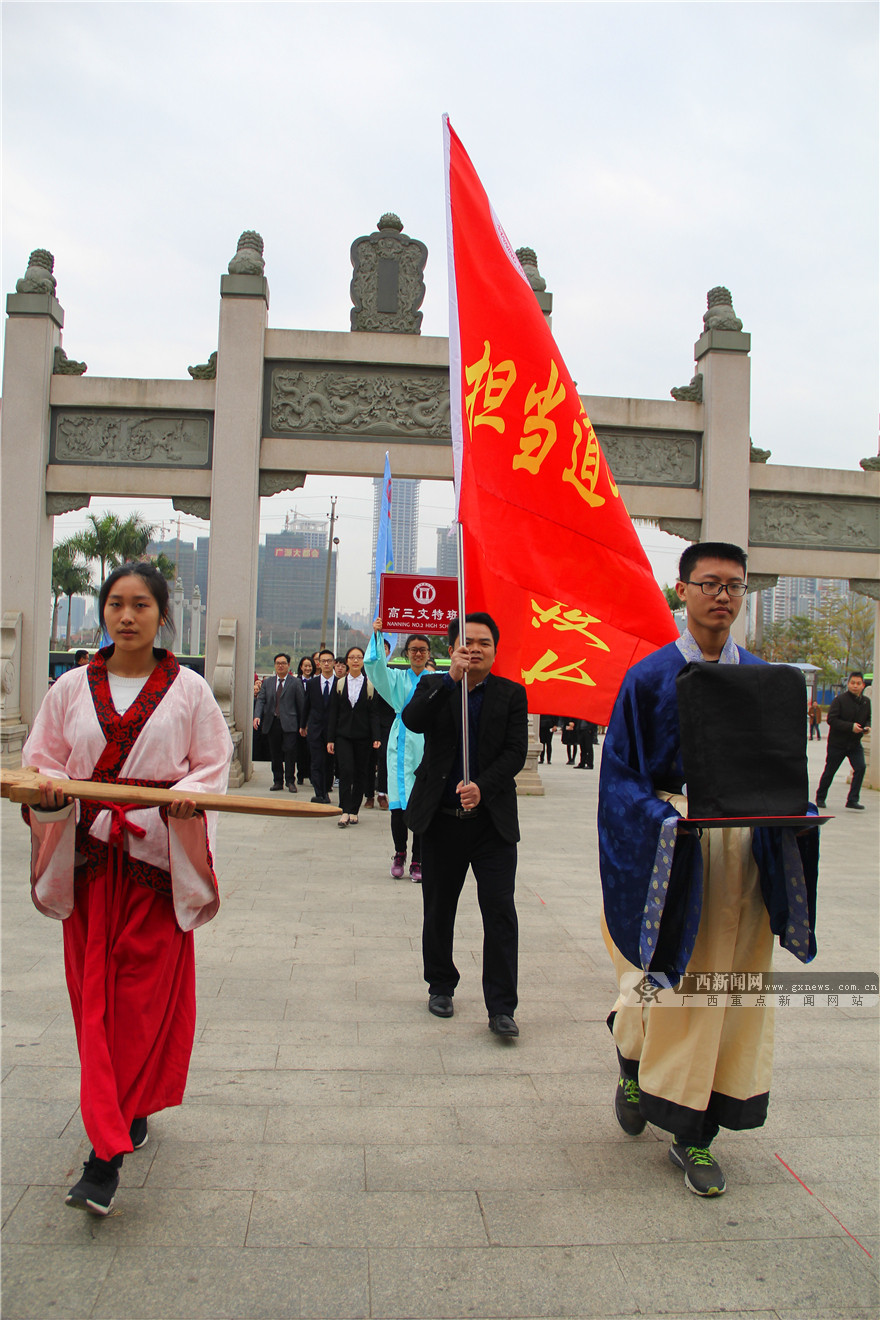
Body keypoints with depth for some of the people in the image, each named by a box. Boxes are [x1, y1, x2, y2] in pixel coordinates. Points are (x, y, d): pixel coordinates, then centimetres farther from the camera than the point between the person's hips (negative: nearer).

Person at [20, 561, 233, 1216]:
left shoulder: (189, 689, 1)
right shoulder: (72, 688, 6)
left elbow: (214, 762, 3)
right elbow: (42, 762, 9)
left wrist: (189, 791, -18)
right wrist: (48, 789, -13)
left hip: (161, 855, -2)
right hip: (89, 854, 2)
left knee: (146, 996, -2)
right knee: (96, 995, 6)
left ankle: (108, 1152, 7)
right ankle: (123, 1121, 23)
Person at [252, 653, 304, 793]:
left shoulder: (295, 683, 3)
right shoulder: (267, 682, 14)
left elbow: (301, 704, 2)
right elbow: (260, 700, 6)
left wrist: (302, 725, 0)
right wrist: (257, 716, -11)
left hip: (288, 724, -4)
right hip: (271, 723, 4)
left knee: (290, 752, -7)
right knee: (275, 754, 7)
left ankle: (290, 781, 3)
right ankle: (278, 781, 17)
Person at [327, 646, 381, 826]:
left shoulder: (370, 685, 3)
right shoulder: (339, 684, 7)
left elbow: (374, 713, 1)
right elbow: (333, 713, 6)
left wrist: (375, 737, -10)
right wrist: (330, 739, 0)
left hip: (362, 736, 0)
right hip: (343, 735, 0)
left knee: (360, 774, 4)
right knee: (346, 771, -12)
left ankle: (354, 811, 15)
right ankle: (345, 811, -10)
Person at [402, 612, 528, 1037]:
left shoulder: (511, 694, 3)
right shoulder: (434, 686, 5)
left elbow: (516, 751, -6)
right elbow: (412, 720, -14)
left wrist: (482, 786, -21)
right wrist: (452, 679, -22)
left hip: (493, 820, -1)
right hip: (442, 818, 1)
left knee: (500, 912, -3)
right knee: (438, 910, 13)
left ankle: (501, 1008, 6)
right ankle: (441, 986, 33)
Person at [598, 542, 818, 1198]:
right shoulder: (650, 677, -3)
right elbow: (622, 774, -5)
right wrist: (665, 816, -21)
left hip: (745, 848, 3)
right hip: (672, 851, -3)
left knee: (729, 992, 7)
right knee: (670, 987, 5)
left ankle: (693, 1134, 22)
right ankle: (632, 1055, 39)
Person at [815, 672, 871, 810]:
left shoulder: (866, 702, 4)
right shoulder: (840, 699, -13)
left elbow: (868, 718, 18)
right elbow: (831, 719, -18)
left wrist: (867, 726, -5)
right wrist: (851, 727, -25)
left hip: (855, 743, 4)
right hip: (837, 743, -4)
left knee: (860, 768, -14)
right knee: (829, 771, 6)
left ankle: (852, 800, -6)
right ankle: (820, 798, 26)